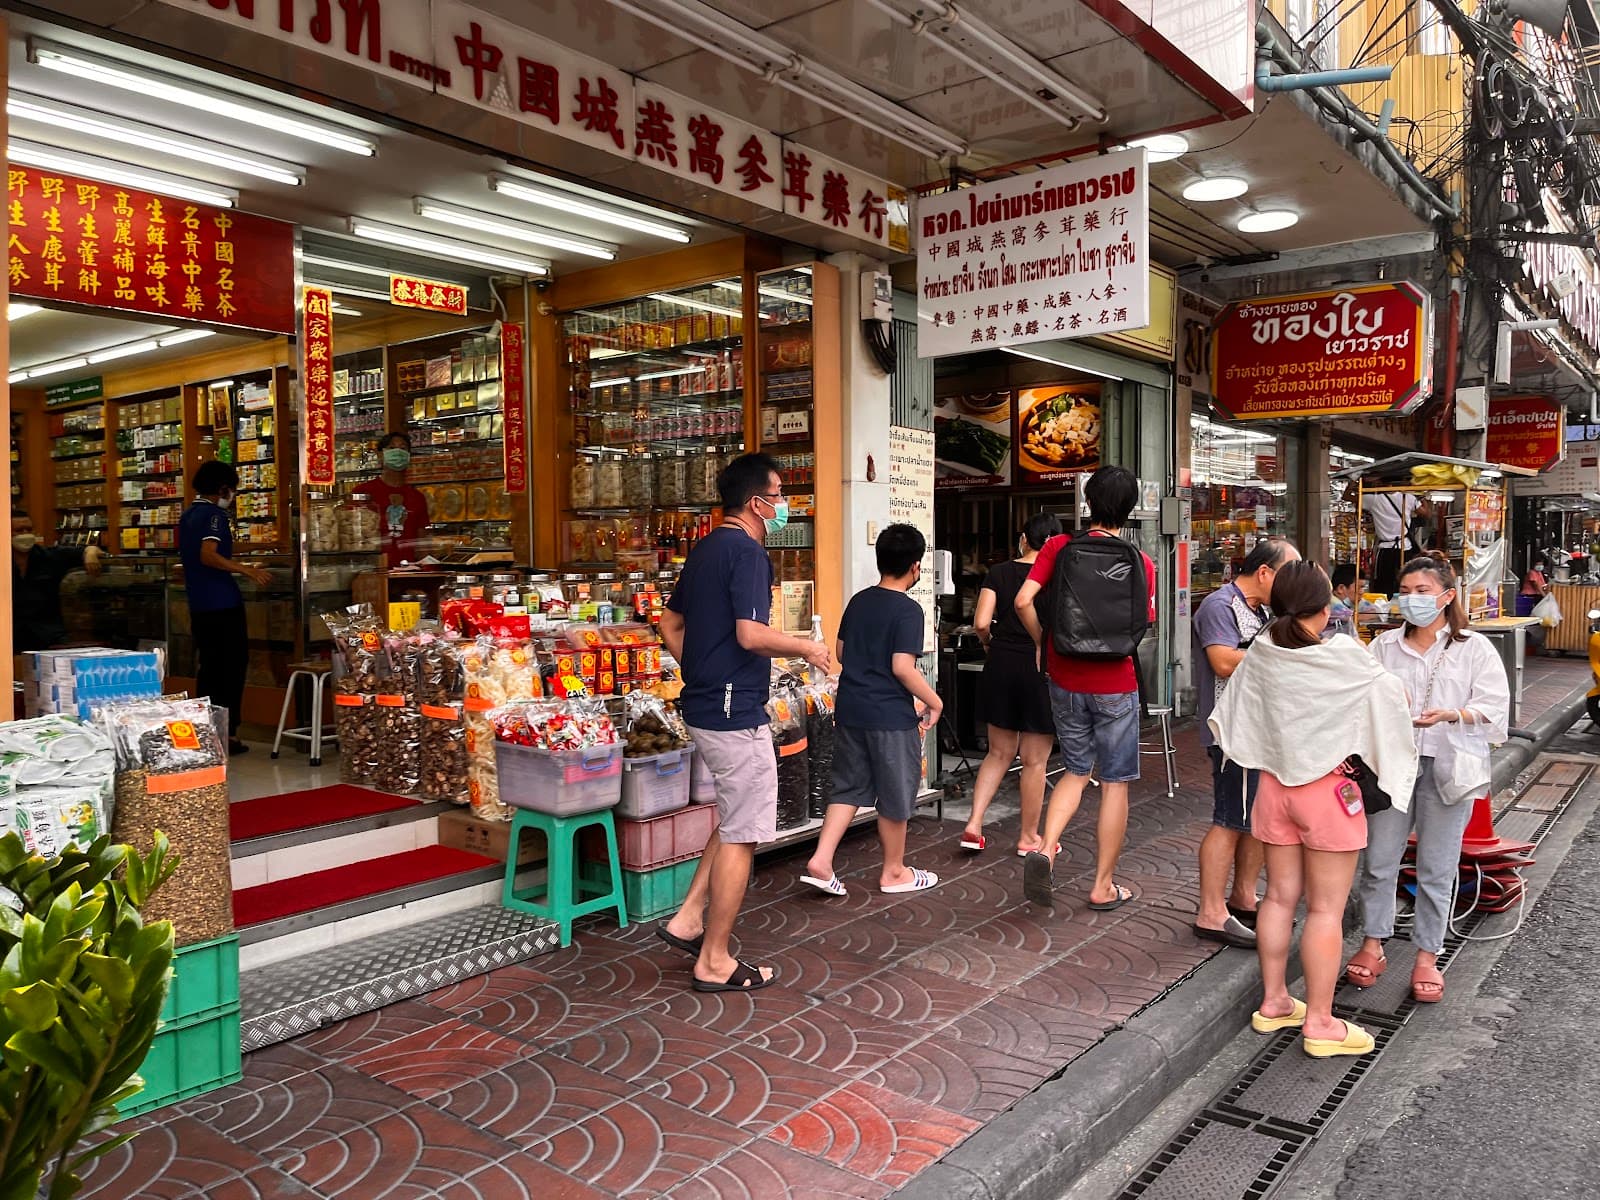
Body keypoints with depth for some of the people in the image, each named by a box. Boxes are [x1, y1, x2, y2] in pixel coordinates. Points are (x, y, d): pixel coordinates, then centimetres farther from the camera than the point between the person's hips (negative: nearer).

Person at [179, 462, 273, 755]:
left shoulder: (187, 516, 16)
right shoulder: (214, 515, -12)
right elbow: (208, 555, -25)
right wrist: (246, 569, -25)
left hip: (198, 606, 9)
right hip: (223, 604, -9)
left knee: (208, 666, 12)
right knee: (233, 665, -2)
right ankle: (227, 733, -2)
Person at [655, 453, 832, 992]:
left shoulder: (705, 549, 13)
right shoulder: (747, 551, -16)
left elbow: (670, 625, 18)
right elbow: (751, 635, -25)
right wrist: (807, 648, -10)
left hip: (704, 706, 10)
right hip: (736, 711, -10)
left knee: (737, 818, 22)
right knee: (742, 833, 1)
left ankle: (688, 919, 22)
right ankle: (715, 962, 11)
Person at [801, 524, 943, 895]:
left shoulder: (857, 601, 7)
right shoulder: (908, 610, -15)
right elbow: (903, 667, -21)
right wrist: (934, 702, -10)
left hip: (849, 710, 7)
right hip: (890, 716, -7)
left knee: (849, 788, 15)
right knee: (895, 796, 9)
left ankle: (820, 861, 5)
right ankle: (894, 872, 22)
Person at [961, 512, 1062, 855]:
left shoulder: (998, 572, 1)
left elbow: (981, 622, -6)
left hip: (1001, 666, 3)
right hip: (1041, 669, -3)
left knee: (999, 753, 17)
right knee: (1035, 761, 9)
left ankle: (973, 826, 11)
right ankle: (1029, 837, 20)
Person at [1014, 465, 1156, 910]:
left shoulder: (1059, 547, -5)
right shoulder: (1141, 562, -5)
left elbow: (1024, 600, -14)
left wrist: (1042, 642, 1)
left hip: (1066, 679, 2)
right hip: (1115, 683, -2)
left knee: (1076, 771, 19)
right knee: (1115, 783, 9)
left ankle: (1045, 850, -3)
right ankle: (1103, 886, 16)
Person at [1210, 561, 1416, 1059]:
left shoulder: (1260, 655, -5)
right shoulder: (1345, 659, -17)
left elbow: (1229, 718, 5)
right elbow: (1395, 696, -2)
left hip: (1275, 786, 5)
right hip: (1329, 791, -5)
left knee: (1280, 896, 15)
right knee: (1326, 909, 4)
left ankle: (1273, 1002, 26)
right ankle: (1320, 1022, 11)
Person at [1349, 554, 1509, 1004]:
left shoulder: (1474, 648, 2)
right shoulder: (1384, 646, 9)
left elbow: (1494, 708, -4)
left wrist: (1450, 715, -20)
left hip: (1445, 768, -2)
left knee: (1437, 870, 6)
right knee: (1379, 861, 5)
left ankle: (1427, 956, 20)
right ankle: (1373, 945, 21)